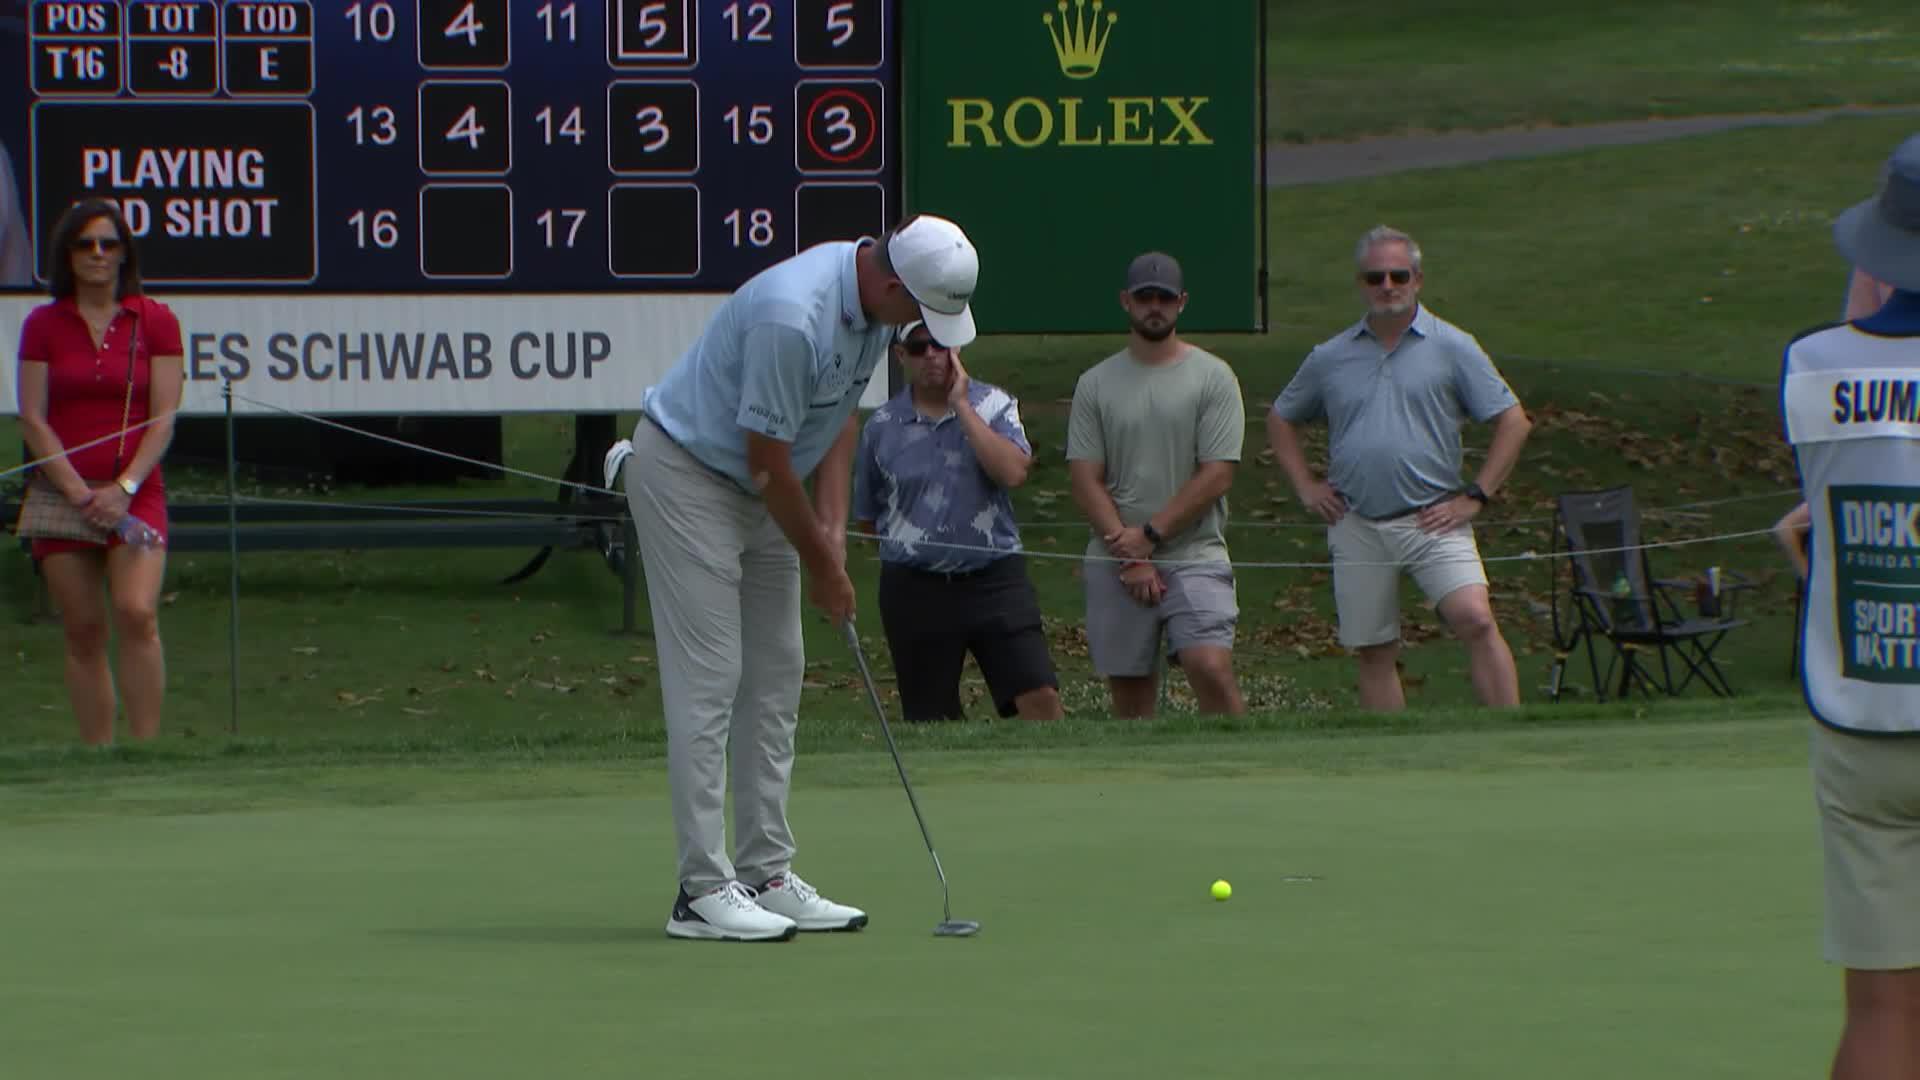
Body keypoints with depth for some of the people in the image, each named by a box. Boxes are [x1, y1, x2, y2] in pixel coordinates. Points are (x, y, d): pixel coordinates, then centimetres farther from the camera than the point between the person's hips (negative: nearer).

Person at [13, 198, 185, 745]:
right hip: (63, 494, 2)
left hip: (136, 493, -2)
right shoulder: (42, 325, 5)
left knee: (137, 614, -19)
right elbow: (32, 418, 1)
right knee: (84, 634, 1)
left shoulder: (156, 321, 3)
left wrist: (124, 488, -14)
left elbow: (164, 416, -2)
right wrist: (77, 491, -11)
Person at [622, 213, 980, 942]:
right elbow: (767, 461, -24)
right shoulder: (793, 315, -32)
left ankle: (766, 875, 11)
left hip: (758, 489, 9)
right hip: (684, 473, -9)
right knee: (708, 681, -11)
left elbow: (840, 414, 9)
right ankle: (703, 890, -10)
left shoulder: (877, 302, -4)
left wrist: (833, 530, -1)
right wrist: (821, 566, -11)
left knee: (775, 678, 8)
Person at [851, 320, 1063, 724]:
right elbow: (868, 518, 16)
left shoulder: (993, 405, 3)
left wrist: (961, 406, -12)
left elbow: (1013, 471, -17)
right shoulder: (881, 425, 5)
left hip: (994, 579, -1)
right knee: (930, 720, 2)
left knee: (1040, 697, -12)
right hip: (915, 588, 1)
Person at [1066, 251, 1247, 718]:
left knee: (1211, 668, -21)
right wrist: (1127, 554, -8)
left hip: (1194, 556, -3)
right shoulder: (1095, 384, 8)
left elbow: (1216, 476, -5)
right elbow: (1087, 482, 3)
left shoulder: (1213, 377, 1)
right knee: (1130, 693, 5)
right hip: (1115, 568, 3)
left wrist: (1150, 535, -10)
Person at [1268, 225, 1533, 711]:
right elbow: (1280, 420, 24)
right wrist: (1306, 486, 11)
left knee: (1475, 620, -21)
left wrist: (1475, 497, -4)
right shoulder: (1330, 358, 10)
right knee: (1374, 653, 5)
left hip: (1431, 520, -3)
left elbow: (1513, 421, 1)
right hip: (1356, 525, 4)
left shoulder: (1452, 348, 1)